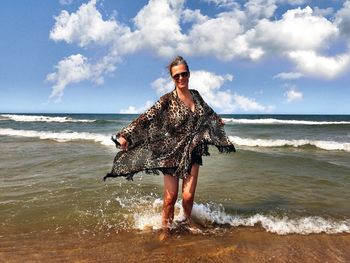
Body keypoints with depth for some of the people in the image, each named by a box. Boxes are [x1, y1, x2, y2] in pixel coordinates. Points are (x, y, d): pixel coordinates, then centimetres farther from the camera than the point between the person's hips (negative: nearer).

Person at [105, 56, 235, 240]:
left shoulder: (196, 95, 6)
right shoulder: (167, 100, -9)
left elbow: (208, 112, 27)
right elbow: (146, 118, -19)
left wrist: (219, 121, 44)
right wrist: (126, 135, -30)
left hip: (192, 152, 3)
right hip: (172, 153, -3)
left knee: (188, 196, -2)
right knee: (170, 197, -2)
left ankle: (187, 222, 28)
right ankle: (165, 229, 22)